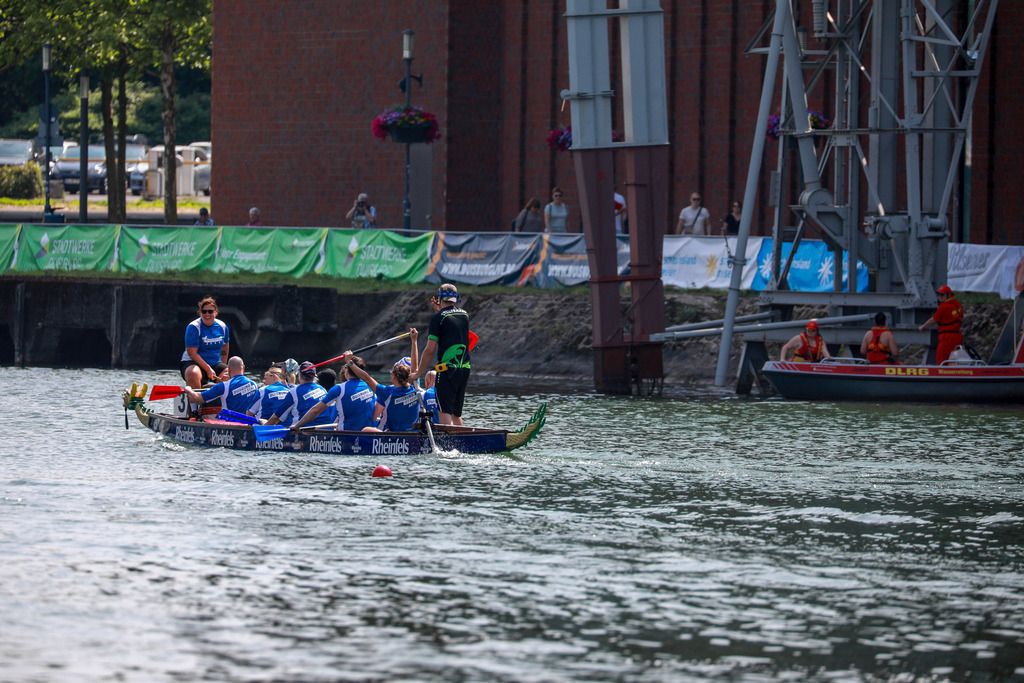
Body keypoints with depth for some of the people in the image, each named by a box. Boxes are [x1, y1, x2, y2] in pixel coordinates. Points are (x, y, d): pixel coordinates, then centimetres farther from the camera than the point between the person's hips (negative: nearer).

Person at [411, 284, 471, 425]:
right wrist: (438, 310, 30)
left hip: (447, 370, -6)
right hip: (465, 369, 6)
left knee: (446, 412, -8)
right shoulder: (464, 315, 10)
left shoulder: (438, 318, -8)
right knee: (456, 414, 15)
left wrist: (418, 373, -1)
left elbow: (429, 350, -9)